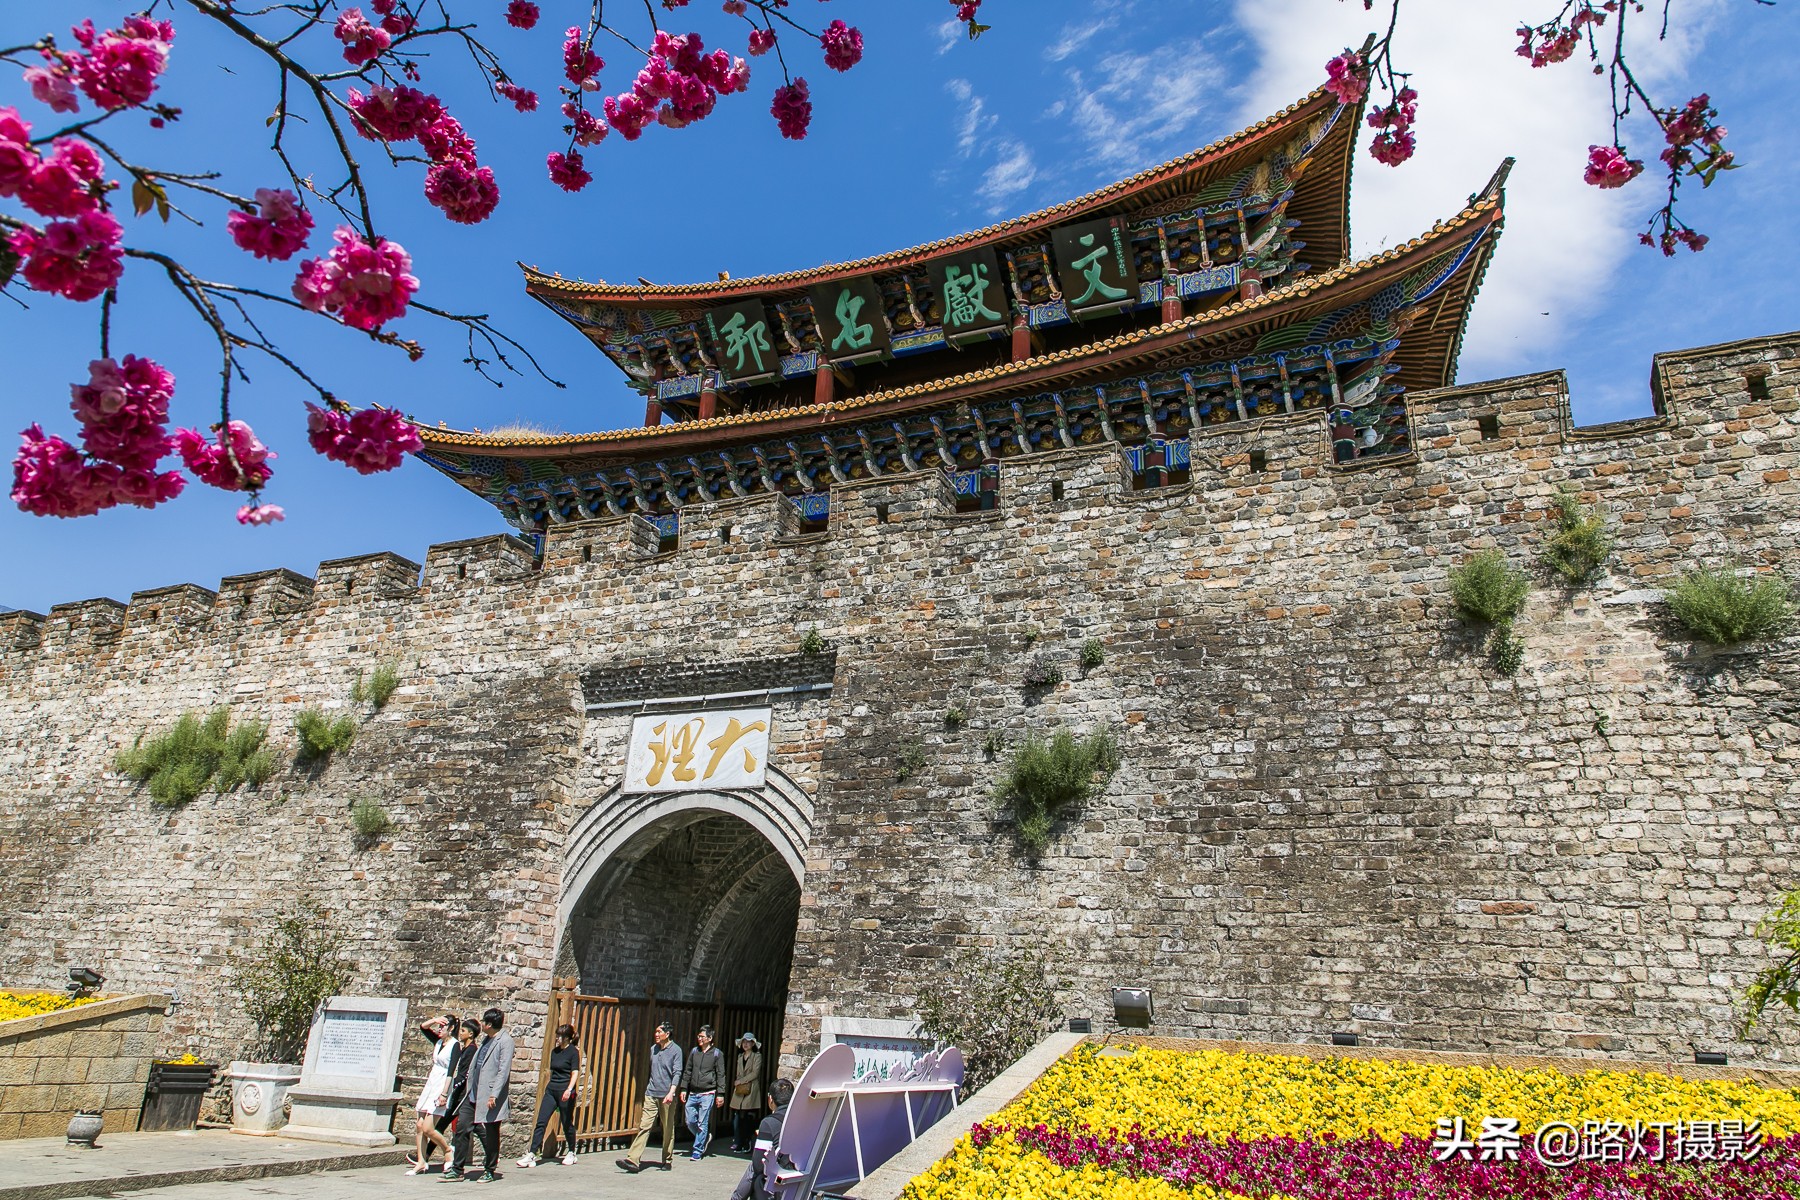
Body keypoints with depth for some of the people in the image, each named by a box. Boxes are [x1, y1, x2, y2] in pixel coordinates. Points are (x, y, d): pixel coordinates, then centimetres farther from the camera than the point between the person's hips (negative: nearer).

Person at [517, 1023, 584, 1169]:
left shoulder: (573, 1051, -7)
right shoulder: (555, 1051, 12)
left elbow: (575, 1072, -15)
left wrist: (569, 1089, -28)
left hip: (565, 1092, -6)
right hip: (551, 1090, 6)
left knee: (567, 1123, 4)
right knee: (541, 1122, -2)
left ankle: (571, 1153, 21)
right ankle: (532, 1154, -1)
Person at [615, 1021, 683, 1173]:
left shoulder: (675, 1050, -5)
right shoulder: (654, 1049, 12)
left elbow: (677, 1073, -11)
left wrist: (671, 1092, -23)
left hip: (666, 1096, -4)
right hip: (651, 1095, 4)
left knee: (668, 1129, 6)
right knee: (644, 1126, -6)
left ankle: (668, 1160, 18)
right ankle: (633, 1160, -11)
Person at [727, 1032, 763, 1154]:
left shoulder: (757, 1056, 1)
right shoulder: (740, 1056, 18)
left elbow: (755, 1073, -8)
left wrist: (740, 1081, -8)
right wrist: (736, 1083, 6)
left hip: (751, 1091, -5)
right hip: (739, 1091, 5)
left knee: (748, 1119, -5)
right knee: (737, 1118, -3)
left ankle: (746, 1146, 2)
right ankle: (737, 1143, 5)